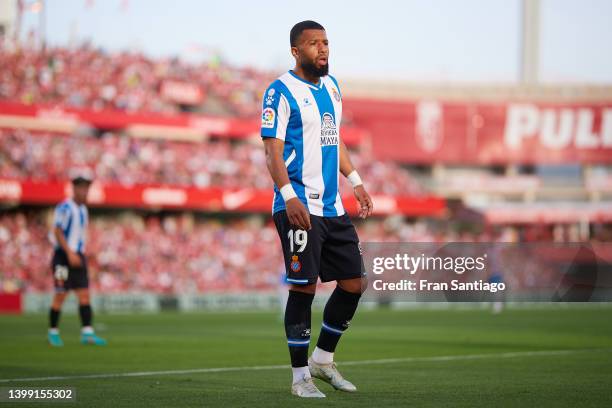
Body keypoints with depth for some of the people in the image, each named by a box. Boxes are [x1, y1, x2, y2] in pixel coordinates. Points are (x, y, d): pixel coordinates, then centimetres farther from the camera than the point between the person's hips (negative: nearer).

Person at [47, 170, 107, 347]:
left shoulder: (83, 209, 14)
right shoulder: (64, 208, -11)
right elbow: (57, 232, -18)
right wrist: (70, 253, -23)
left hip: (77, 257, 7)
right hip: (63, 257, -7)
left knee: (84, 295, -2)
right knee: (60, 296, -3)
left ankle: (87, 333, -6)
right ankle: (53, 332, 9)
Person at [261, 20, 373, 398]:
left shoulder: (332, 87, 15)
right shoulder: (281, 91, -8)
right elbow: (273, 150, -13)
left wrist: (355, 181, 20)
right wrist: (288, 196, -23)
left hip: (333, 207, 8)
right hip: (299, 207, -8)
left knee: (354, 284, 7)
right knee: (303, 288, -6)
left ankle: (323, 360, 23)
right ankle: (301, 377, 4)